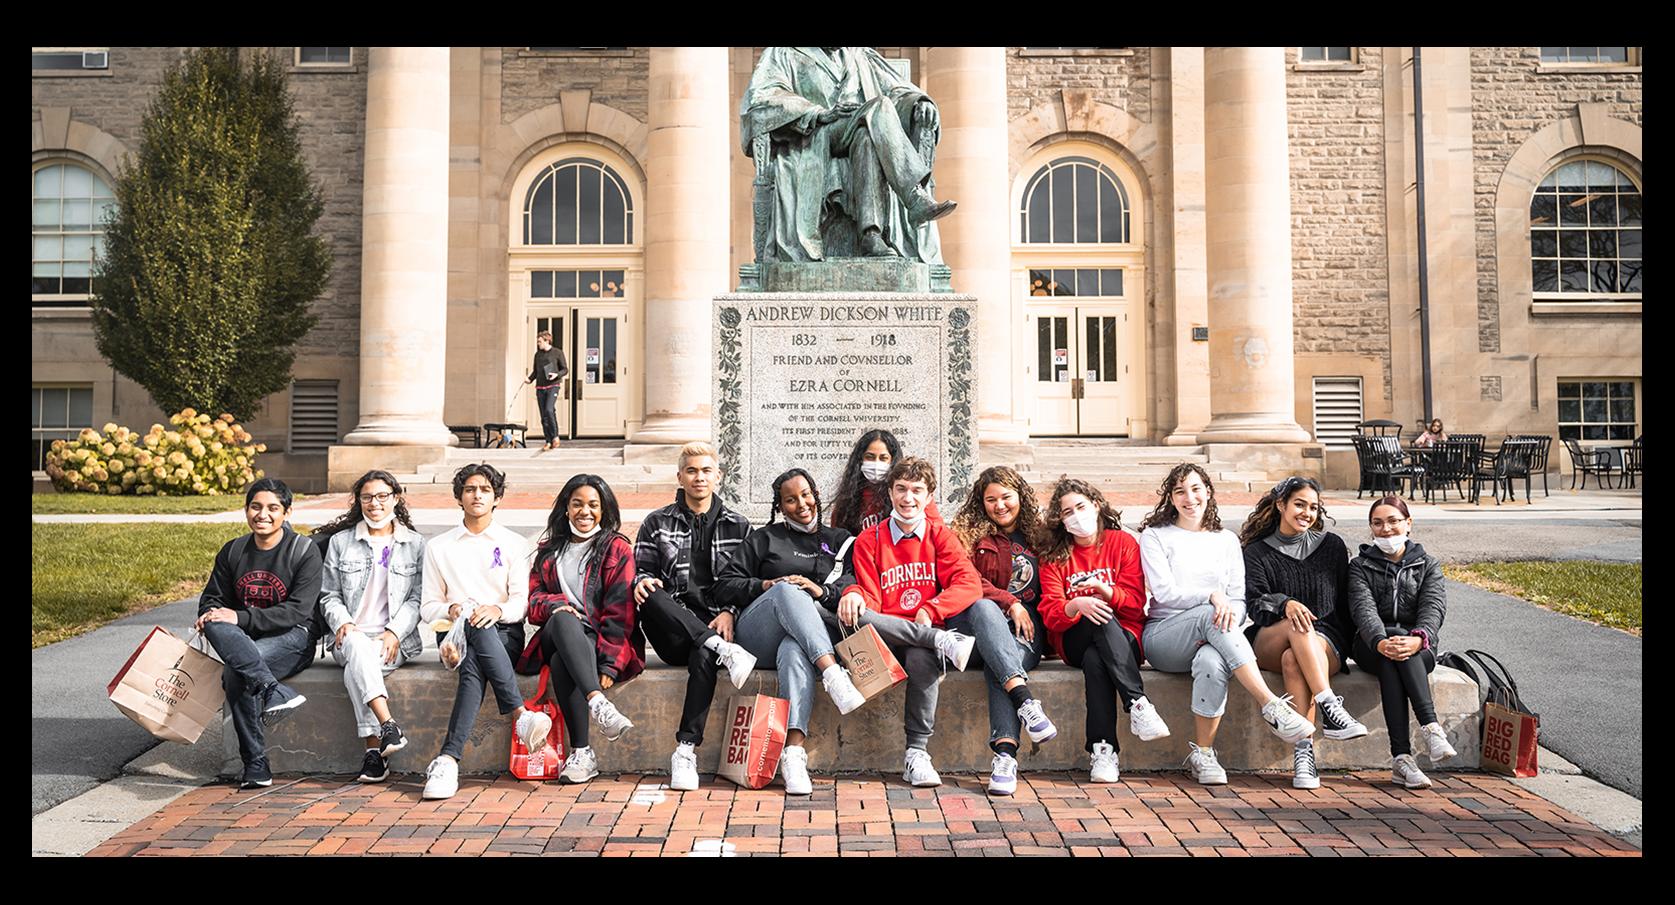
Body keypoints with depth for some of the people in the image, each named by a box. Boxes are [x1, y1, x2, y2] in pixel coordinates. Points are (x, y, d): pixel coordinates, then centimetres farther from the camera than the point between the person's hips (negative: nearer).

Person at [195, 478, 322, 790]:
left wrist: (241, 618, -21)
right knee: (216, 626, -31)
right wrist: (209, 615, -9)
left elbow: (297, 611, -13)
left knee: (235, 674, -31)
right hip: (242, 640, 5)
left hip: (292, 638, -5)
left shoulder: (304, 551, -4)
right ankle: (276, 692, -40)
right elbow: (213, 598, 17)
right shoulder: (232, 551, 12)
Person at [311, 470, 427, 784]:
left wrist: (394, 632, -11)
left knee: (355, 669, -33)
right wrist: (342, 622, -8)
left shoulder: (415, 544, 11)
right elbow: (329, 596, 13)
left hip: (396, 640, -1)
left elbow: (417, 599, 4)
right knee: (357, 646, -36)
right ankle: (388, 727, -46)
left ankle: (373, 750, -34)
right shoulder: (340, 541, 15)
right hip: (351, 636, 1)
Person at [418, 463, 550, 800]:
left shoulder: (514, 544, 15)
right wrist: (449, 610, -11)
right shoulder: (438, 547, 18)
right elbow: (427, 606, 13)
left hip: (504, 634, 0)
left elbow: (522, 601, 4)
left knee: (474, 668, -35)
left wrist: (497, 610, -19)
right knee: (475, 628, -38)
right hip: (454, 633, 0)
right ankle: (521, 715, -45)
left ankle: (448, 760, -42)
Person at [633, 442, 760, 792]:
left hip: (714, 625, -1)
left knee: (703, 655, -37)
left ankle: (686, 750, -38)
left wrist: (729, 612, -8)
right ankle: (724, 651, -37)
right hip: (671, 634, 1)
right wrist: (643, 582, -14)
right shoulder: (657, 523, 17)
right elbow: (642, 569, 11)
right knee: (651, 596, -33)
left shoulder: (737, 526, 16)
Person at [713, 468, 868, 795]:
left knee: (794, 651, -40)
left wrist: (821, 591, -12)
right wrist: (768, 585, -6)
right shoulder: (764, 539, 21)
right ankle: (832, 673, -50)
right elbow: (724, 584, 11)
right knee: (787, 591, -35)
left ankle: (793, 753, -53)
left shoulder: (839, 541, 23)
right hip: (756, 632, 0)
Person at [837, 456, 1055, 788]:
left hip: (933, 629, 1)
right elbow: (870, 599, 4)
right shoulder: (869, 541, 10)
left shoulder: (940, 536, 12)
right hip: (894, 636, -1)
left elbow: (969, 584, -5)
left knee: (984, 608, -29)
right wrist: (854, 594, -20)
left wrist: (930, 610, -21)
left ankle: (1024, 701, -41)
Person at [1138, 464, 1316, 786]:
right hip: (1163, 637, -2)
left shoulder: (1226, 540, 19)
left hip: (1210, 638, 2)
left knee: (1212, 661, -37)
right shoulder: (1155, 536, 9)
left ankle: (1202, 754, -24)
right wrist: (1212, 595, -21)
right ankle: (1272, 707, -38)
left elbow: (1239, 599, 11)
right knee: (1209, 615, -35)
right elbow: (1165, 592, -5)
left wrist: (1231, 614, -14)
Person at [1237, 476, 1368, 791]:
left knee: (1293, 660, -35)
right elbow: (1254, 602, -5)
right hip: (1268, 644, 0)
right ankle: (1330, 708, -47)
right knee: (1297, 625, -36)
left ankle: (1303, 752, -43)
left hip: (1327, 642, 0)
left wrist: (1346, 643, 3)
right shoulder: (1257, 552, 11)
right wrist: (1284, 604, -26)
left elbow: (1346, 602, 17)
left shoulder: (1332, 546, 17)